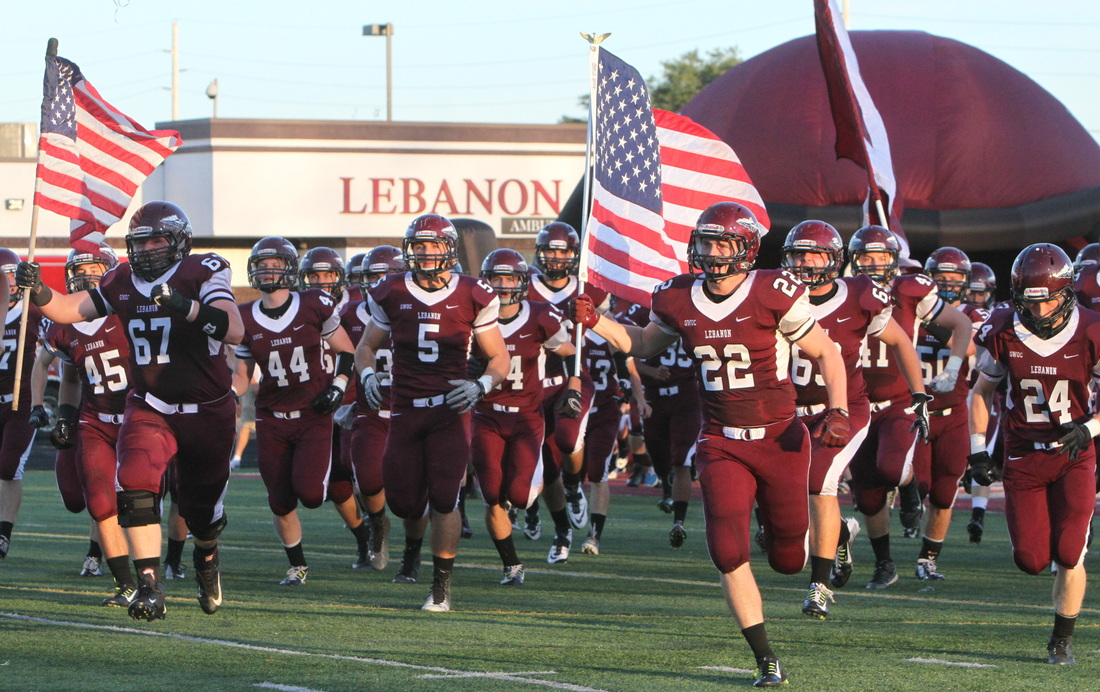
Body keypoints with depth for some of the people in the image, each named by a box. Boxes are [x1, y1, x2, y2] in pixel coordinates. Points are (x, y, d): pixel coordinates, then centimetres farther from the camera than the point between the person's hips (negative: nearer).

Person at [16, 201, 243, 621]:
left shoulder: (203, 273, -13)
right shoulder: (123, 283, 2)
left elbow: (234, 332, -26)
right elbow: (68, 311, 3)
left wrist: (187, 306, -40)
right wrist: (38, 291, -18)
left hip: (207, 411, -2)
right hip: (150, 408, 2)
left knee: (201, 508, 13)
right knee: (136, 490, -23)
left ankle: (207, 558, 48)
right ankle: (149, 588, -22)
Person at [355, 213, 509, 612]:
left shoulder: (471, 297, -2)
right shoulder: (392, 295, 4)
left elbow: (499, 358, 6)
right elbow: (366, 346, 17)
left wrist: (481, 386, -14)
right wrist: (367, 375, -5)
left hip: (450, 410, -3)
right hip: (405, 410, 3)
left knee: (443, 501, -11)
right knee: (404, 504, 1)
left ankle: (441, 589, 0)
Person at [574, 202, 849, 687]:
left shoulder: (773, 294, -12)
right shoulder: (677, 300, -1)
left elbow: (826, 354, -2)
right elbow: (643, 345, 19)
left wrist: (838, 411, -15)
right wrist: (595, 323, 3)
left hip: (780, 440, -2)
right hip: (722, 444, 2)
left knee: (788, 560, 8)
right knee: (729, 553, -13)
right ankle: (766, 660, 0)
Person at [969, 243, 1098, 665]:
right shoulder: (1004, 333, -6)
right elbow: (981, 392, 8)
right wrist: (978, 450, 0)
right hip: (1023, 456, 2)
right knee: (1032, 560, -3)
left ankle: (1063, 639, 6)